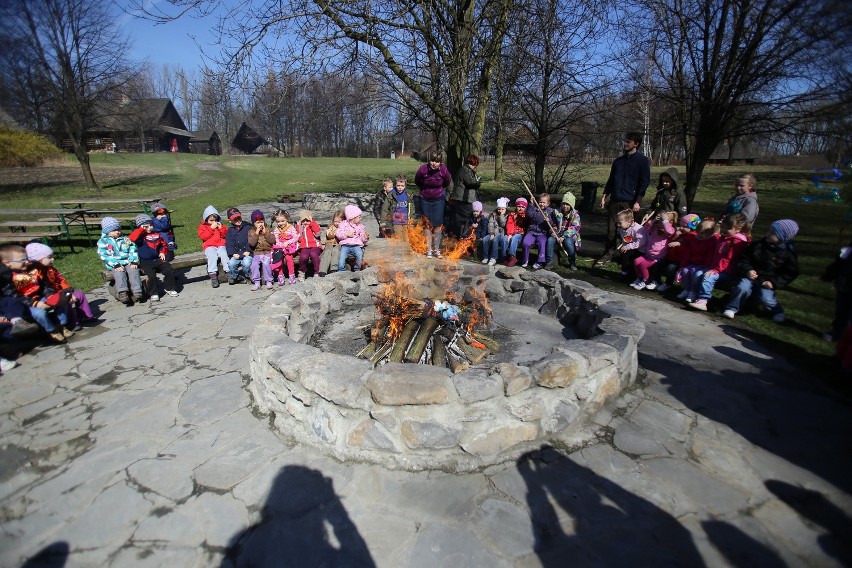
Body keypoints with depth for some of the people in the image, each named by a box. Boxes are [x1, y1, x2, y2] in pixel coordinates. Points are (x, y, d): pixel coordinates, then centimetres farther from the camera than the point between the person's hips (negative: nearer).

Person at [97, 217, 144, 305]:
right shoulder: (103, 241, 7)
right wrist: (116, 265, -18)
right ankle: (122, 293, -42)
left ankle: (137, 292, -36)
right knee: (119, 273, -32)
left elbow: (133, 250, 10)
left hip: (128, 262, 2)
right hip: (114, 265, -2)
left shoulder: (125, 239, 18)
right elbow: (104, 255, -4)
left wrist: (134, 261, -8)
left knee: (133, 271, -27)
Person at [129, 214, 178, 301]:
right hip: (145, 262, -5)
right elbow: (132, 238, -26)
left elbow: (163, 244, 24)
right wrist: (141, 229, -16)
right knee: (151, 275, -24)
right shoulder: (140, 236, -3)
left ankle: (169, 288, 10)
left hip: (157, 259, 5)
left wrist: (162, 252, 7)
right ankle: (153, 293, -7)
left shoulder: (157, 235, 11)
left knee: (169, 271, -9)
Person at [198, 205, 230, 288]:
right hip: (209, 246, -2)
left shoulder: (220, 225, 21)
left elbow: (225, 235, 12)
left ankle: (228, 272, -29)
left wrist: (221, 228, -3)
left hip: (220, 245, 2)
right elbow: (203, 236, -6)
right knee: (212, 255, -32)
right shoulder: (202, 226, 13)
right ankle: (213, 275, -36)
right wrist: (211, 228, -7)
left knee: (223, 254, -30)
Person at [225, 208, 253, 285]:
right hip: (236, 254, 3)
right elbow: (228, 243, 6)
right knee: (231, 263, -24)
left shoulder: (248, 227, 4)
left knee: (246, 262, -32)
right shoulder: (230, 230, 13)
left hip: (247, 253, -3)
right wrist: (233, 253, -9)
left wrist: (248, 251, -10)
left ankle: (246, 276, -1)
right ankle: (234, 276, 6)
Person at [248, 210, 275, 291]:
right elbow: (251, 243, -8)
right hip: (257, 253, 2)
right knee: (254, 264, -24)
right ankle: (256, 282, -13)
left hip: (267, 252, -1)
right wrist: (256, 233, -11)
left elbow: (273, 241, -6)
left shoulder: (268, 229, 8)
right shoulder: (251, 231, 9)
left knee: (266, 263, -28)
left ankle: (269, 281, -15)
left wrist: (265, 233, -10)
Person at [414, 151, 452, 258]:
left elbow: (447, 183, 3)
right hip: (425, 199, 0)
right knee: (427, 224, 2)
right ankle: (429, 250, 10)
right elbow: (417, 181, 0)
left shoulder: (444, 171, -19)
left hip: (439, 199, 0)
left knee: (438, 224, -1)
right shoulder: (423, 169, -21)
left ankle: (436, 249, 9)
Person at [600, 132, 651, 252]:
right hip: (614, 201, 4)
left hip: (630, 202, -4)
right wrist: (604, 196, 10)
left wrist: (638, 202, -12)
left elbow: (644, 182, -4)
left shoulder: (642, 161, 0)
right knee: (611, 229, 3)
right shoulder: (618, 161, 14)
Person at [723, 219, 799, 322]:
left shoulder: (788, 253, -2)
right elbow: (743, 259, 6)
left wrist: (774, 283, -12)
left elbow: (790, 273, 1)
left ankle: (776, 311, 8)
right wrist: (748, 270, -13)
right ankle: (731, 309, -13)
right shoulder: (757, 245, 0)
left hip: (768, 282, -1)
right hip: (752, 276, 1)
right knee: (742, 288, -29)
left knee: (765, 298, -25)